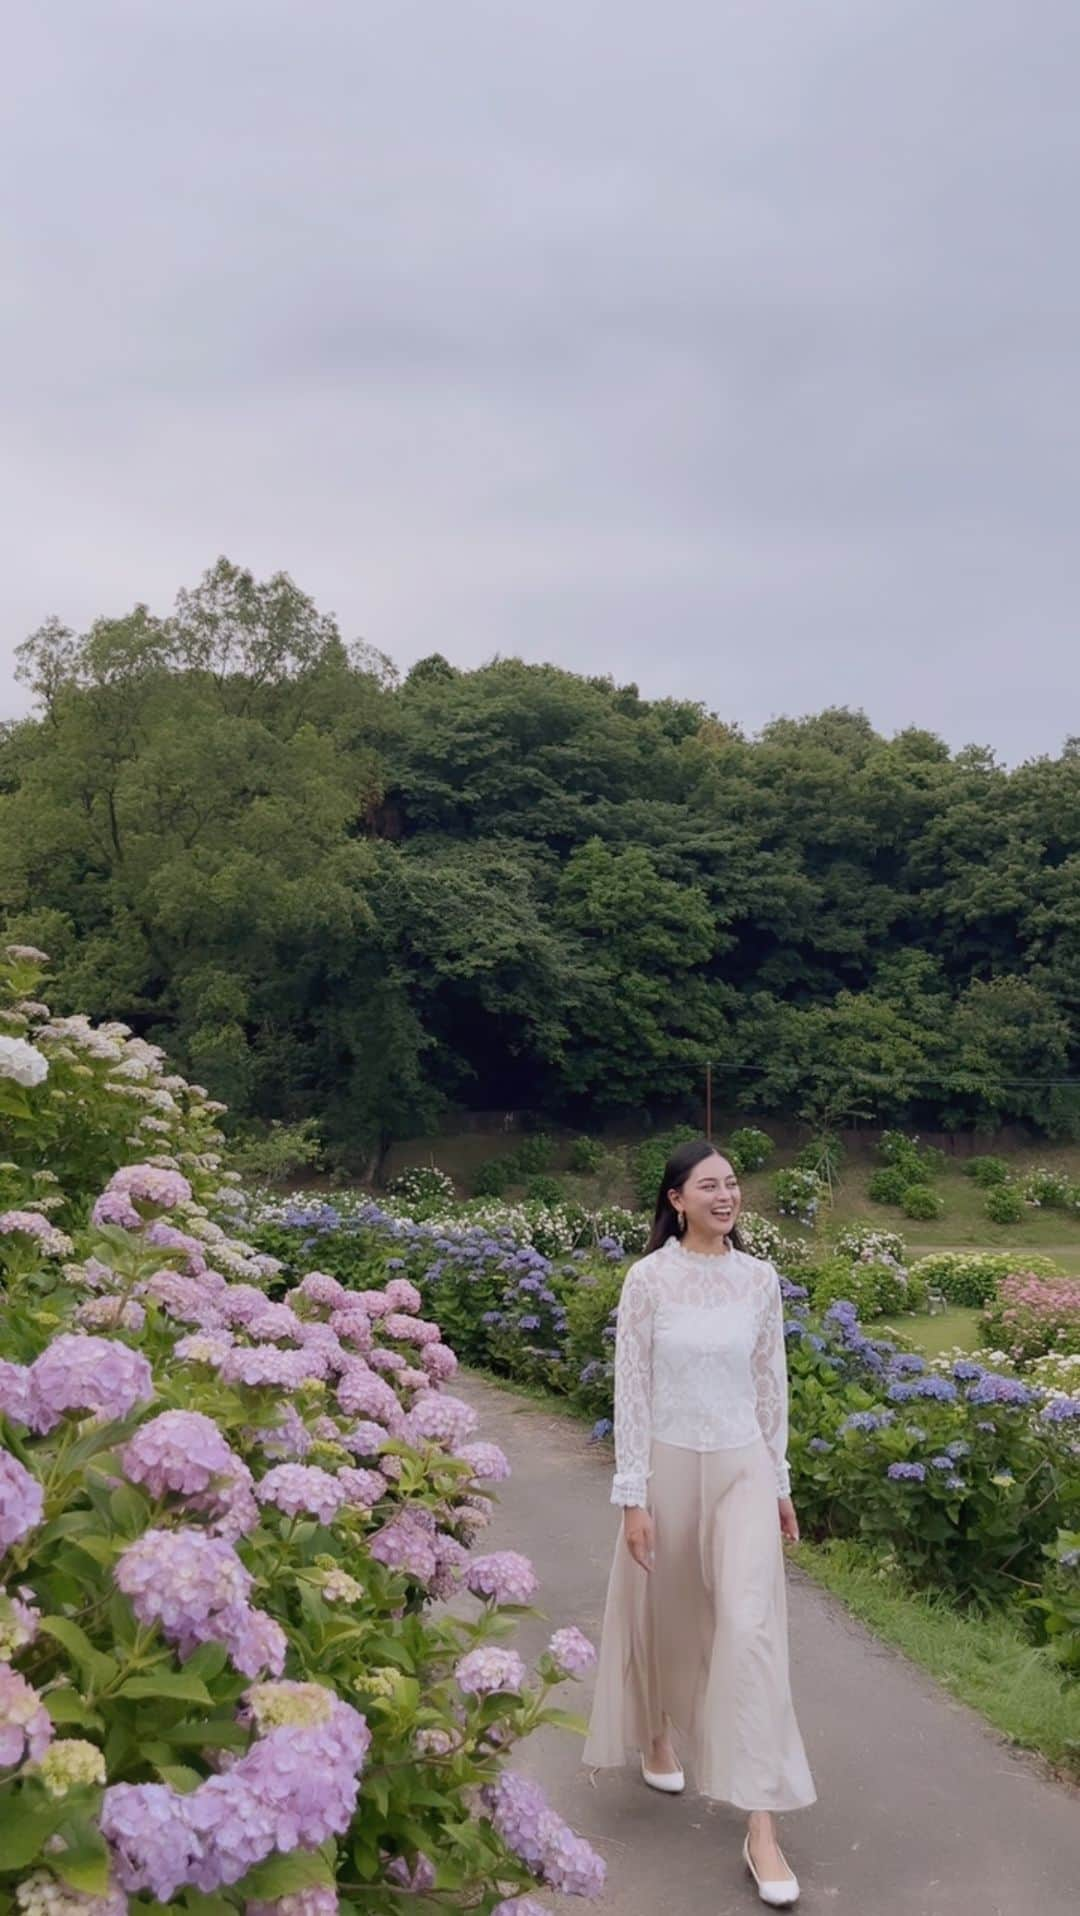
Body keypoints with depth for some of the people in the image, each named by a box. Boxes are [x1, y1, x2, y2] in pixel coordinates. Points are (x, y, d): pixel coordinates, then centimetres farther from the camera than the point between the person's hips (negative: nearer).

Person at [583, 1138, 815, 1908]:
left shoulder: (760, 1278, 0)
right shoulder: (650, 1278, -10)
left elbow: (771, 1384, 8)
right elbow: (631, 1389, -9)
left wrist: (781, 1482, 10)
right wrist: (633, 1495, -10)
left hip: (742, 1467, 2)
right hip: (670, 1465, -1)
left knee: (752, 1625, -8)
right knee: (661, 1612, 16)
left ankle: (762, 1827, -4)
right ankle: (657, 1736, 46)